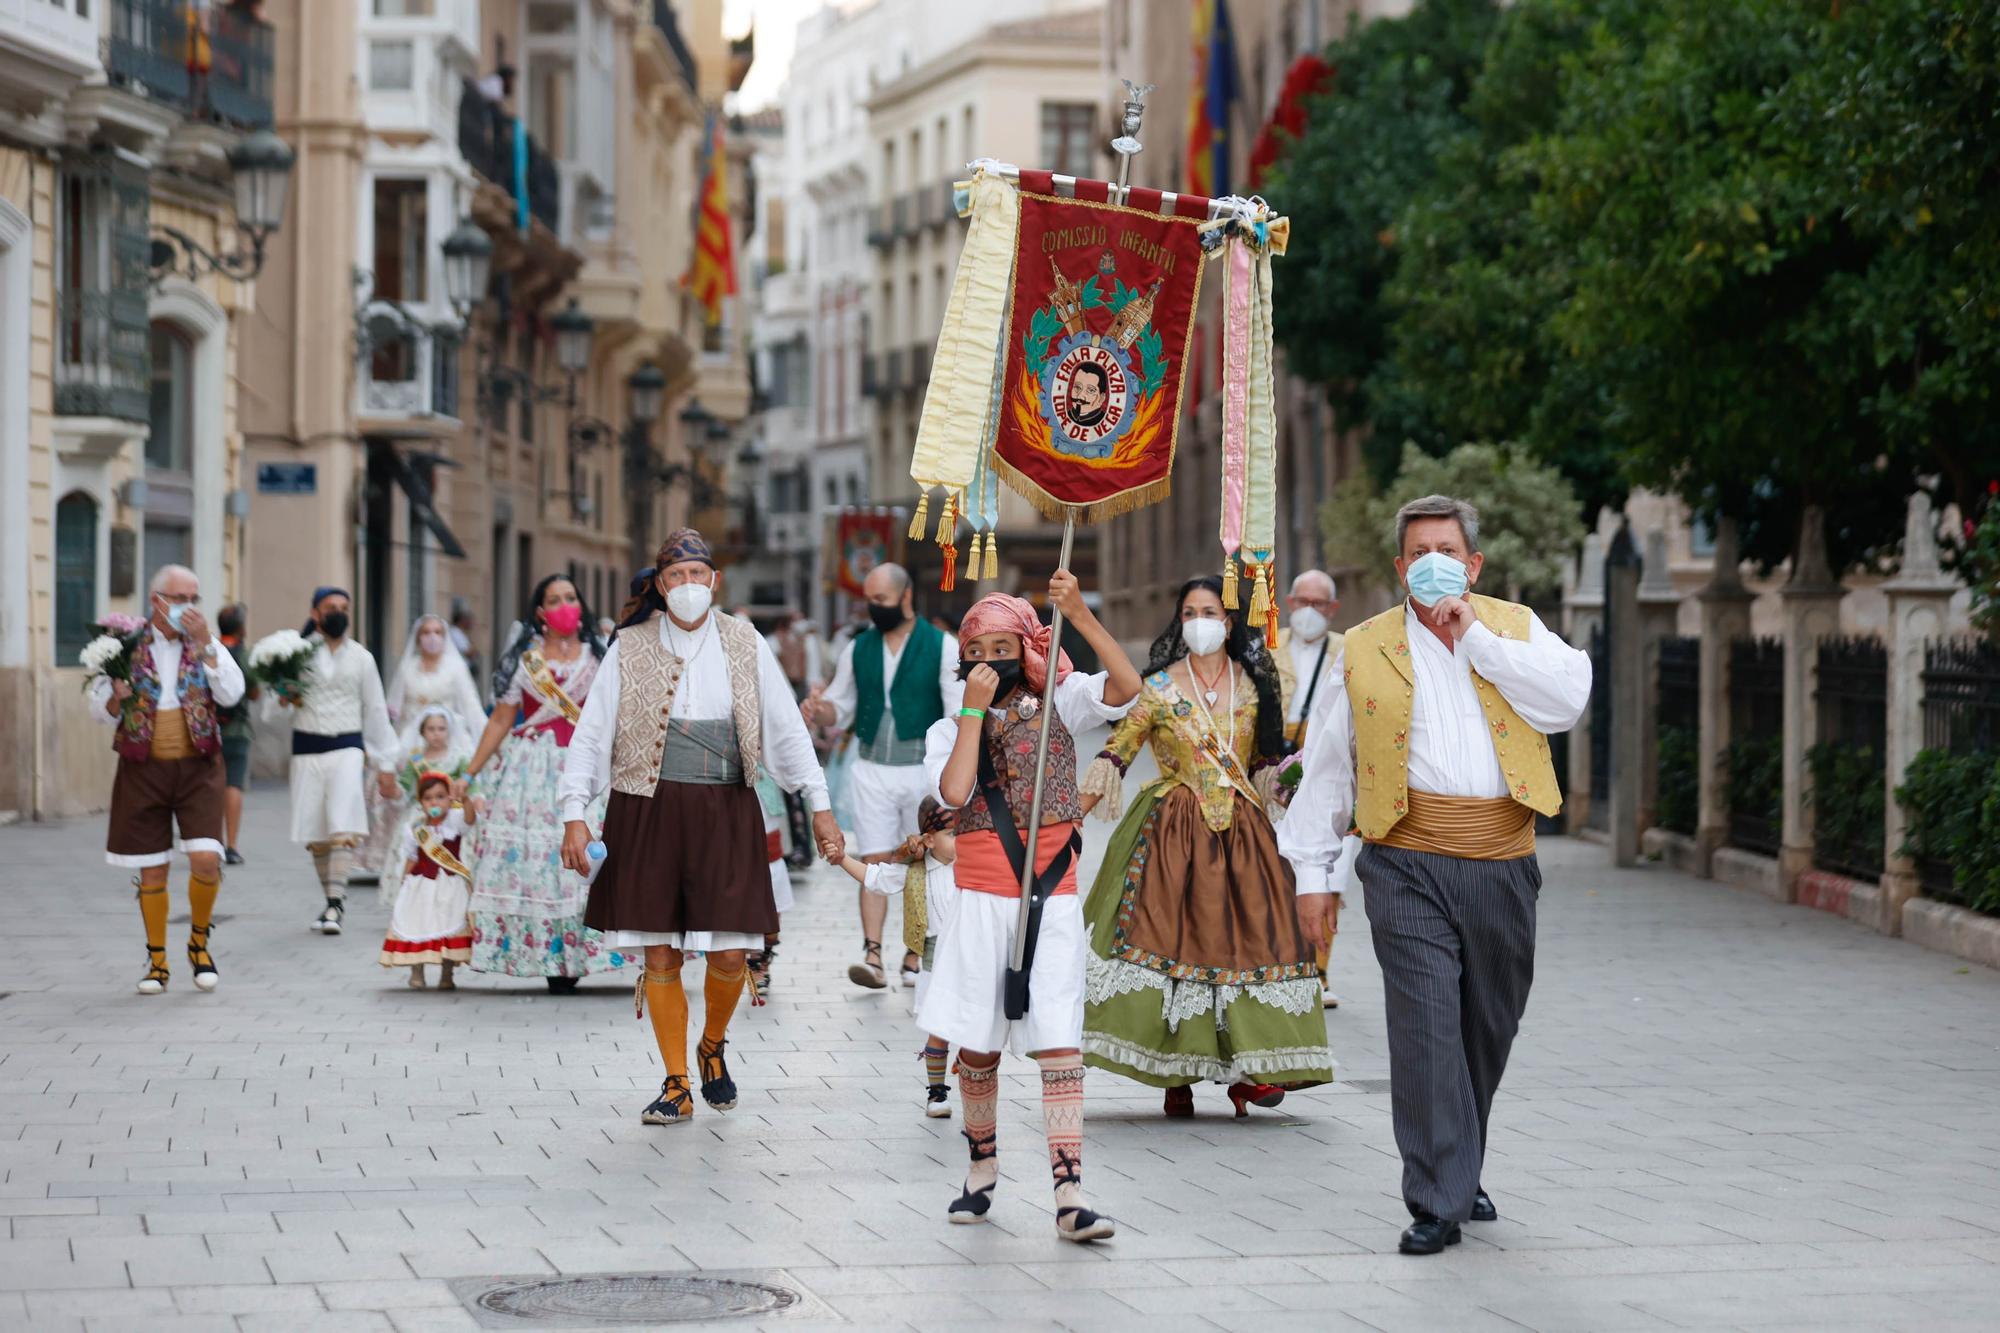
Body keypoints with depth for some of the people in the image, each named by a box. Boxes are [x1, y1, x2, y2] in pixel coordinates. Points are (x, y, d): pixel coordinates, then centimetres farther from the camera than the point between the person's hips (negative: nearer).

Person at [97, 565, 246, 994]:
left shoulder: (206, 644, 6)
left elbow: (231, 693, -10)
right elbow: (100, 710, 6)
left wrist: (202, 641, -14)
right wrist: (118, 696, -17)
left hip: (197, 769, 0)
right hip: (144, 769, 0)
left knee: (206, 860, -13)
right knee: (152, 872, 4)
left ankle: (199, 942, 10)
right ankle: (156, 961, 18)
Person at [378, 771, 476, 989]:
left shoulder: (455, 820, -6)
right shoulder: (416, 829, 0)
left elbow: (470, 818, -29)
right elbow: (411, 859, 9)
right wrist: (404, 882, 5)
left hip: (449, 887, -1)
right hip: (421, 886, 1)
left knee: (449, 928, 1)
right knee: (416, 928, 2)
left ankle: (446, 976, 11)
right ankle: (416, 974, 13)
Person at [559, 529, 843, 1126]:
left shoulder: (744, 645, 4)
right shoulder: (631, 649, 1)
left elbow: (787, 729, 7)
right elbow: (591, 735, 2)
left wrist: (820, 804, 3)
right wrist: (575, 814, -6)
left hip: (726, 814, 0)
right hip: (648, 813, 0)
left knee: (729, 955, -4)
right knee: (660, 957, 0)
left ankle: (713, 1047, 27)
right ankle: (677, 1086, 13)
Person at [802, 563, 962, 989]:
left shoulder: (942, 647, -2)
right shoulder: (857, 649, 10)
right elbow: (841, 710, 16)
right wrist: (819, 709, -7)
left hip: (923, 769, -3)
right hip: (871, 769, 3)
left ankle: (914, 958, 9)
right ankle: (872, 954, -11)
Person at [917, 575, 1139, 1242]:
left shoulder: (1057, 705, 4)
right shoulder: (949, 729, 7)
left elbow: (1125, 686, -15)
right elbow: (954, 791, -13)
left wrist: (1079, 614, -22)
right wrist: (974, 710, -10)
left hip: (1051, 897, -2)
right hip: (981, 898, 2)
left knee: (1058, 1042, -10)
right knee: (977, 1042, 8)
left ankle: (1070, 1194, -16)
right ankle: (982, 1170, 28)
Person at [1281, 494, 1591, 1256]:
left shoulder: (1516, 628, 12)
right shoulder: (1364, 649, 8)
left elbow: (1567, 702, -6)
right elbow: (1326, 765, 10)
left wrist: (1477, 636, -7)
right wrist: (1311, 867, 6)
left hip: (1502, 865, 2)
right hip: (1410, 867, -2)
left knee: (1489, 1029, 11)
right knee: (1426, 1028, -11)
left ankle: (1459, 1172, 31)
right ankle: (1437, 1203, -8)